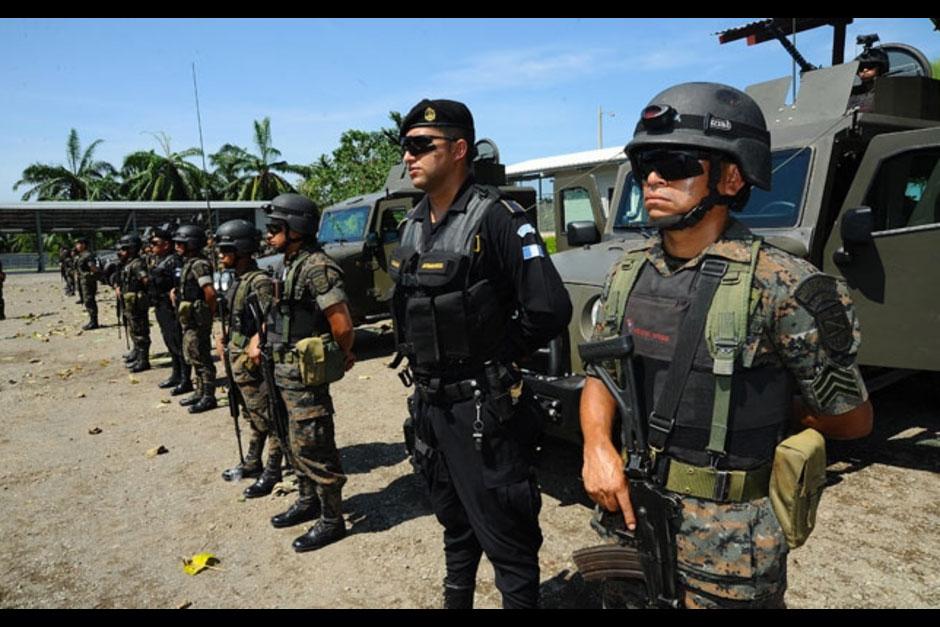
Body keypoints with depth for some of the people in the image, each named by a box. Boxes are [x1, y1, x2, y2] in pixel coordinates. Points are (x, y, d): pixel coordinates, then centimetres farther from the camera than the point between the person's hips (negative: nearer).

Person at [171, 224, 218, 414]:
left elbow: (210, 292, -27)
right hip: (189, 319, 10)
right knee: (192, 356, 17)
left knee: (201, 359, -4)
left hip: (197, 320, -10)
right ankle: (200, 393, 27)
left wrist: (210, 312, -15)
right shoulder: (188, 263, 13)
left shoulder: (199, 265, -18)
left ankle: (208, 397, 4)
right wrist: (176, 291, 9)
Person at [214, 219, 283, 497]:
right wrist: (223, 339, 12)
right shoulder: (237, 281, 10)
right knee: (253, 417, 21)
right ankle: (252, 463, 35)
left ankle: (272, 472, 13)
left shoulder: (260, 282, -19)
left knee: (268, 418, 2)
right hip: (239, 362, 10)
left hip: (255, 364, -10)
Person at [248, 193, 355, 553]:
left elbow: (342, 325, -22)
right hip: (284, 371, 10)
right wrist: (260, 338, 14)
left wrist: (343, 357, -7)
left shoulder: (317, 267, -20)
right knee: (295, 443, 20)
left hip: (306, 374, -10)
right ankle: (308, 502, 37)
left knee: (313, 447, -1)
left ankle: (331, 520, 13)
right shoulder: (287, 266, 11)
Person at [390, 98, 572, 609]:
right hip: (429, 402, 8)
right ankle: (456, 598, 46)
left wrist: (495, 358, -10)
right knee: (455, 524, 26)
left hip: (482, 408, -8)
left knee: (506, 538, 6)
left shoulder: (495, 218, -17)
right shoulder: (413, 223, 8)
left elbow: (549, 310, -23)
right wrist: (423, 366, 9)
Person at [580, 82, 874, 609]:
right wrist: (597, 444, -12)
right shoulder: (629, 272, -2)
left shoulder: (779, 286, -20)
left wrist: (767, 420, 3)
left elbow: (853, 417, -7)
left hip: (727, 540, -5)